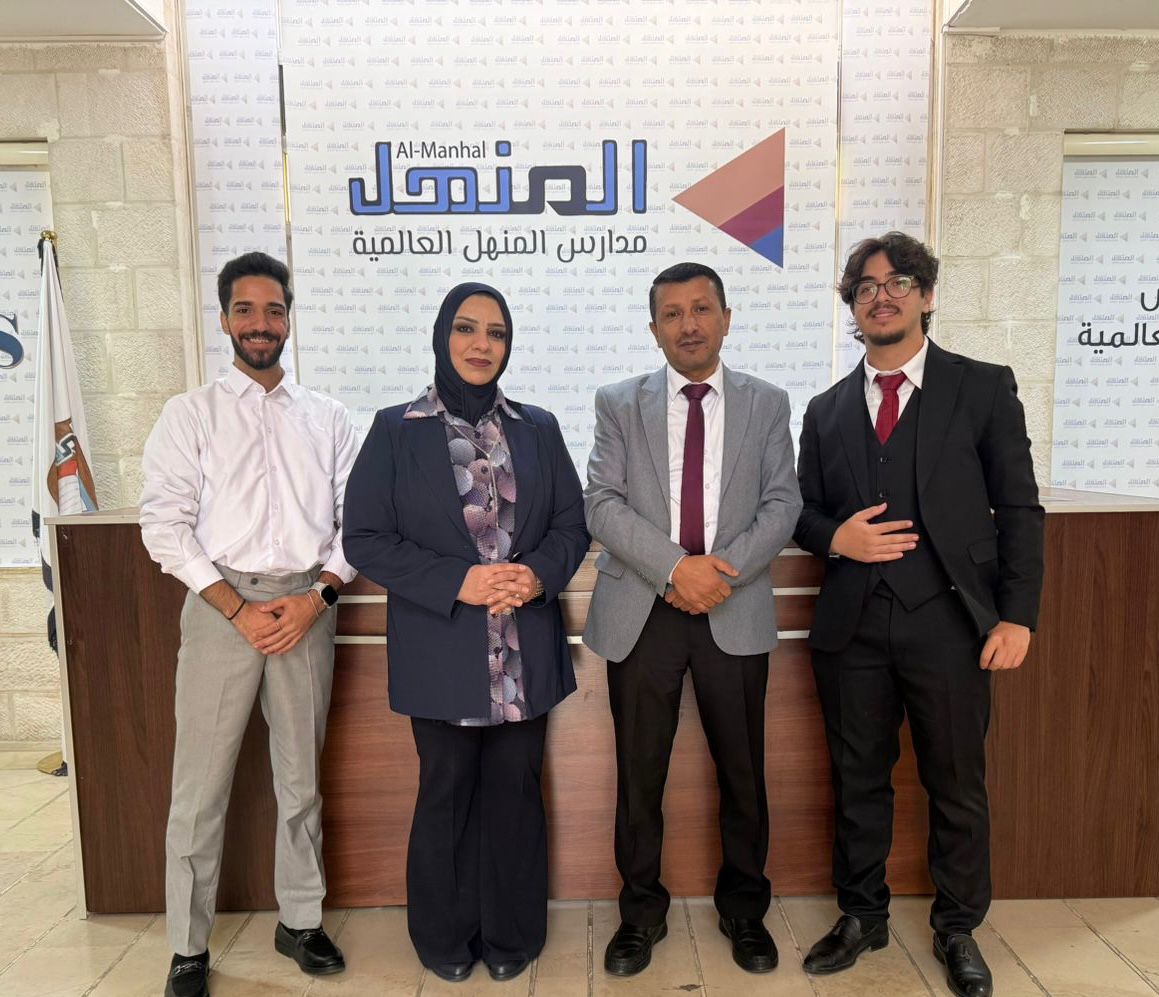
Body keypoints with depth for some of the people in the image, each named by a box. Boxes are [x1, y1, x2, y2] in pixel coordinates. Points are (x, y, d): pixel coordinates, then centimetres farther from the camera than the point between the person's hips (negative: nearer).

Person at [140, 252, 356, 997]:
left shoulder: (328, 418, 9)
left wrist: (318, 596, -9)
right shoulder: (190, 414, 4)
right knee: (202, 784, 5)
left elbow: (357, 520, 5)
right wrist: (239, 608, -11)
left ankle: (300, 920, 30)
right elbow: (166, 524, -4)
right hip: (221, 606, -1)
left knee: (302, 777, 13)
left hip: (307, 607, 2)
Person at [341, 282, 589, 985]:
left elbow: (573, 524, 8)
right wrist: (457, 582, -16)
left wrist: (540, 573, -13)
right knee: (447, 794, 11)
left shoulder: (538, 428, 7)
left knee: (516, 792, 11)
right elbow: (366, 538, -5)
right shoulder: (396, 430, -2)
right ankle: (446, 938, 34)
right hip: (442, 653, -2)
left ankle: (511, 935, 32)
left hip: (526, 650, 2)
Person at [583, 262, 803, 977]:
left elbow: (782, 503, 1)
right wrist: (675, 566, -16)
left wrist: (726, 570, -14)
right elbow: (602, 503, -4)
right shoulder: (619, 404, 5)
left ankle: (745, 909, 34)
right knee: (639, 772, 9)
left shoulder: (767, 404, 8)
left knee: (743, 771, 12)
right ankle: (642, 911, 29)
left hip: (735, 613, 1)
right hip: (642, 610, 0)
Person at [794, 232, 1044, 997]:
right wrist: (836, 537, -10)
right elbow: (804, 511, 12)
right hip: (853, 625, 3)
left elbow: (1019, 509, -1)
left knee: (958, 786, 11)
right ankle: (862, 917, 34)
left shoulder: (984, 388, 2)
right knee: (859, 781, 14)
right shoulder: (827, 409, 10)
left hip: (949, 622, -2)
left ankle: (958, 931, 33)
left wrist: (1017, 615, -8)